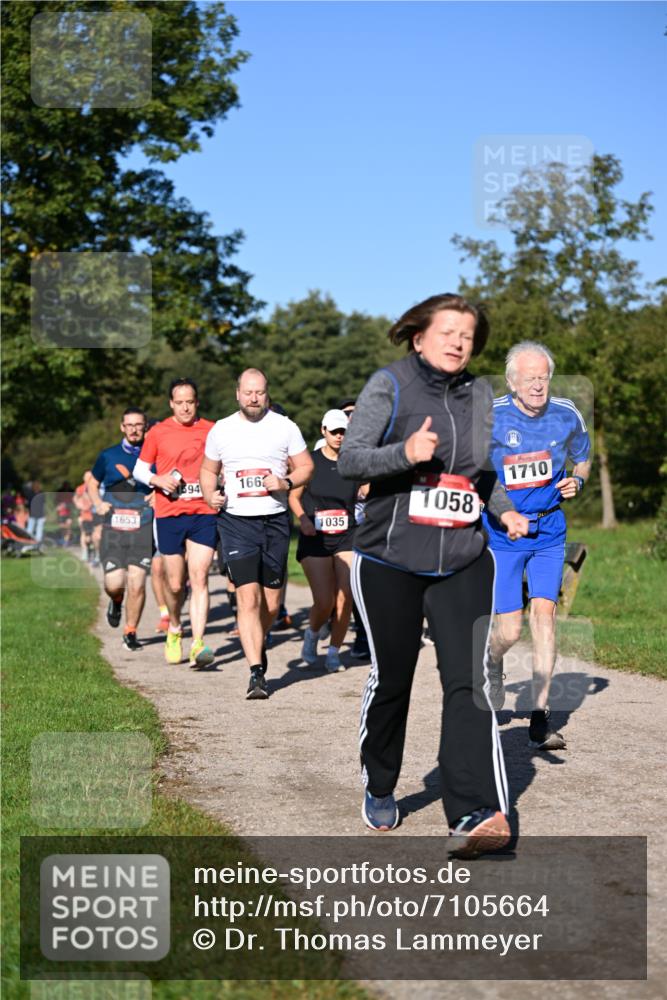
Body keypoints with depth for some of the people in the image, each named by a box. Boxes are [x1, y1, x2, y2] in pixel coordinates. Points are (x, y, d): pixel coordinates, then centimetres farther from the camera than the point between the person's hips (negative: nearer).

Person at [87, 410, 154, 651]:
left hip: (142, 529, -1)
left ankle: (130, 633, 11)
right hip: (113, 529, 1)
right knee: (114, 583, -8)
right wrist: (98, 503, 3)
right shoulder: (108, 456, 9)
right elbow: (92, 483, 22)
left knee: (137, 584, -8)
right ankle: (116, 601, 30)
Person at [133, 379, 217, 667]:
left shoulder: (211, 431, 5)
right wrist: (157, 480, -9)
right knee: (175, 584, 6)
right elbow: (140, 469, 11)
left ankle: (197, 643, -16)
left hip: (204, 514, 0)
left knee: (199, 578, -12)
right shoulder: (158, 433, 4)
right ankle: (174, 630, 33)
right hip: (169, 514, 0)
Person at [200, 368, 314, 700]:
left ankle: (257, 644, 38)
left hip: (275, 520, 1)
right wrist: (210, 495, -2)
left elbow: (306, 467, 6)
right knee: (248, 598, -13)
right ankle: (256, 672, -13)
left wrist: (286, 483, -13)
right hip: (236, 522, -1)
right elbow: (208, 470, 18)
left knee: (271, 603, 8)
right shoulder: (221, 430, 7)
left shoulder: (285, 427, 4)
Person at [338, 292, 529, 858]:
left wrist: (506, 511, 7)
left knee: (469, 682, -12)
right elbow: (349, 460, -10)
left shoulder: (479, 395, 12)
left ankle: (476, 815, -18)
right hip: (391, 562, -3)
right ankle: (379, 790, 31)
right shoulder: (389, 385, -3)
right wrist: (405, 452, -26)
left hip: (463, 563, 3)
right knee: (390, 679, 8)